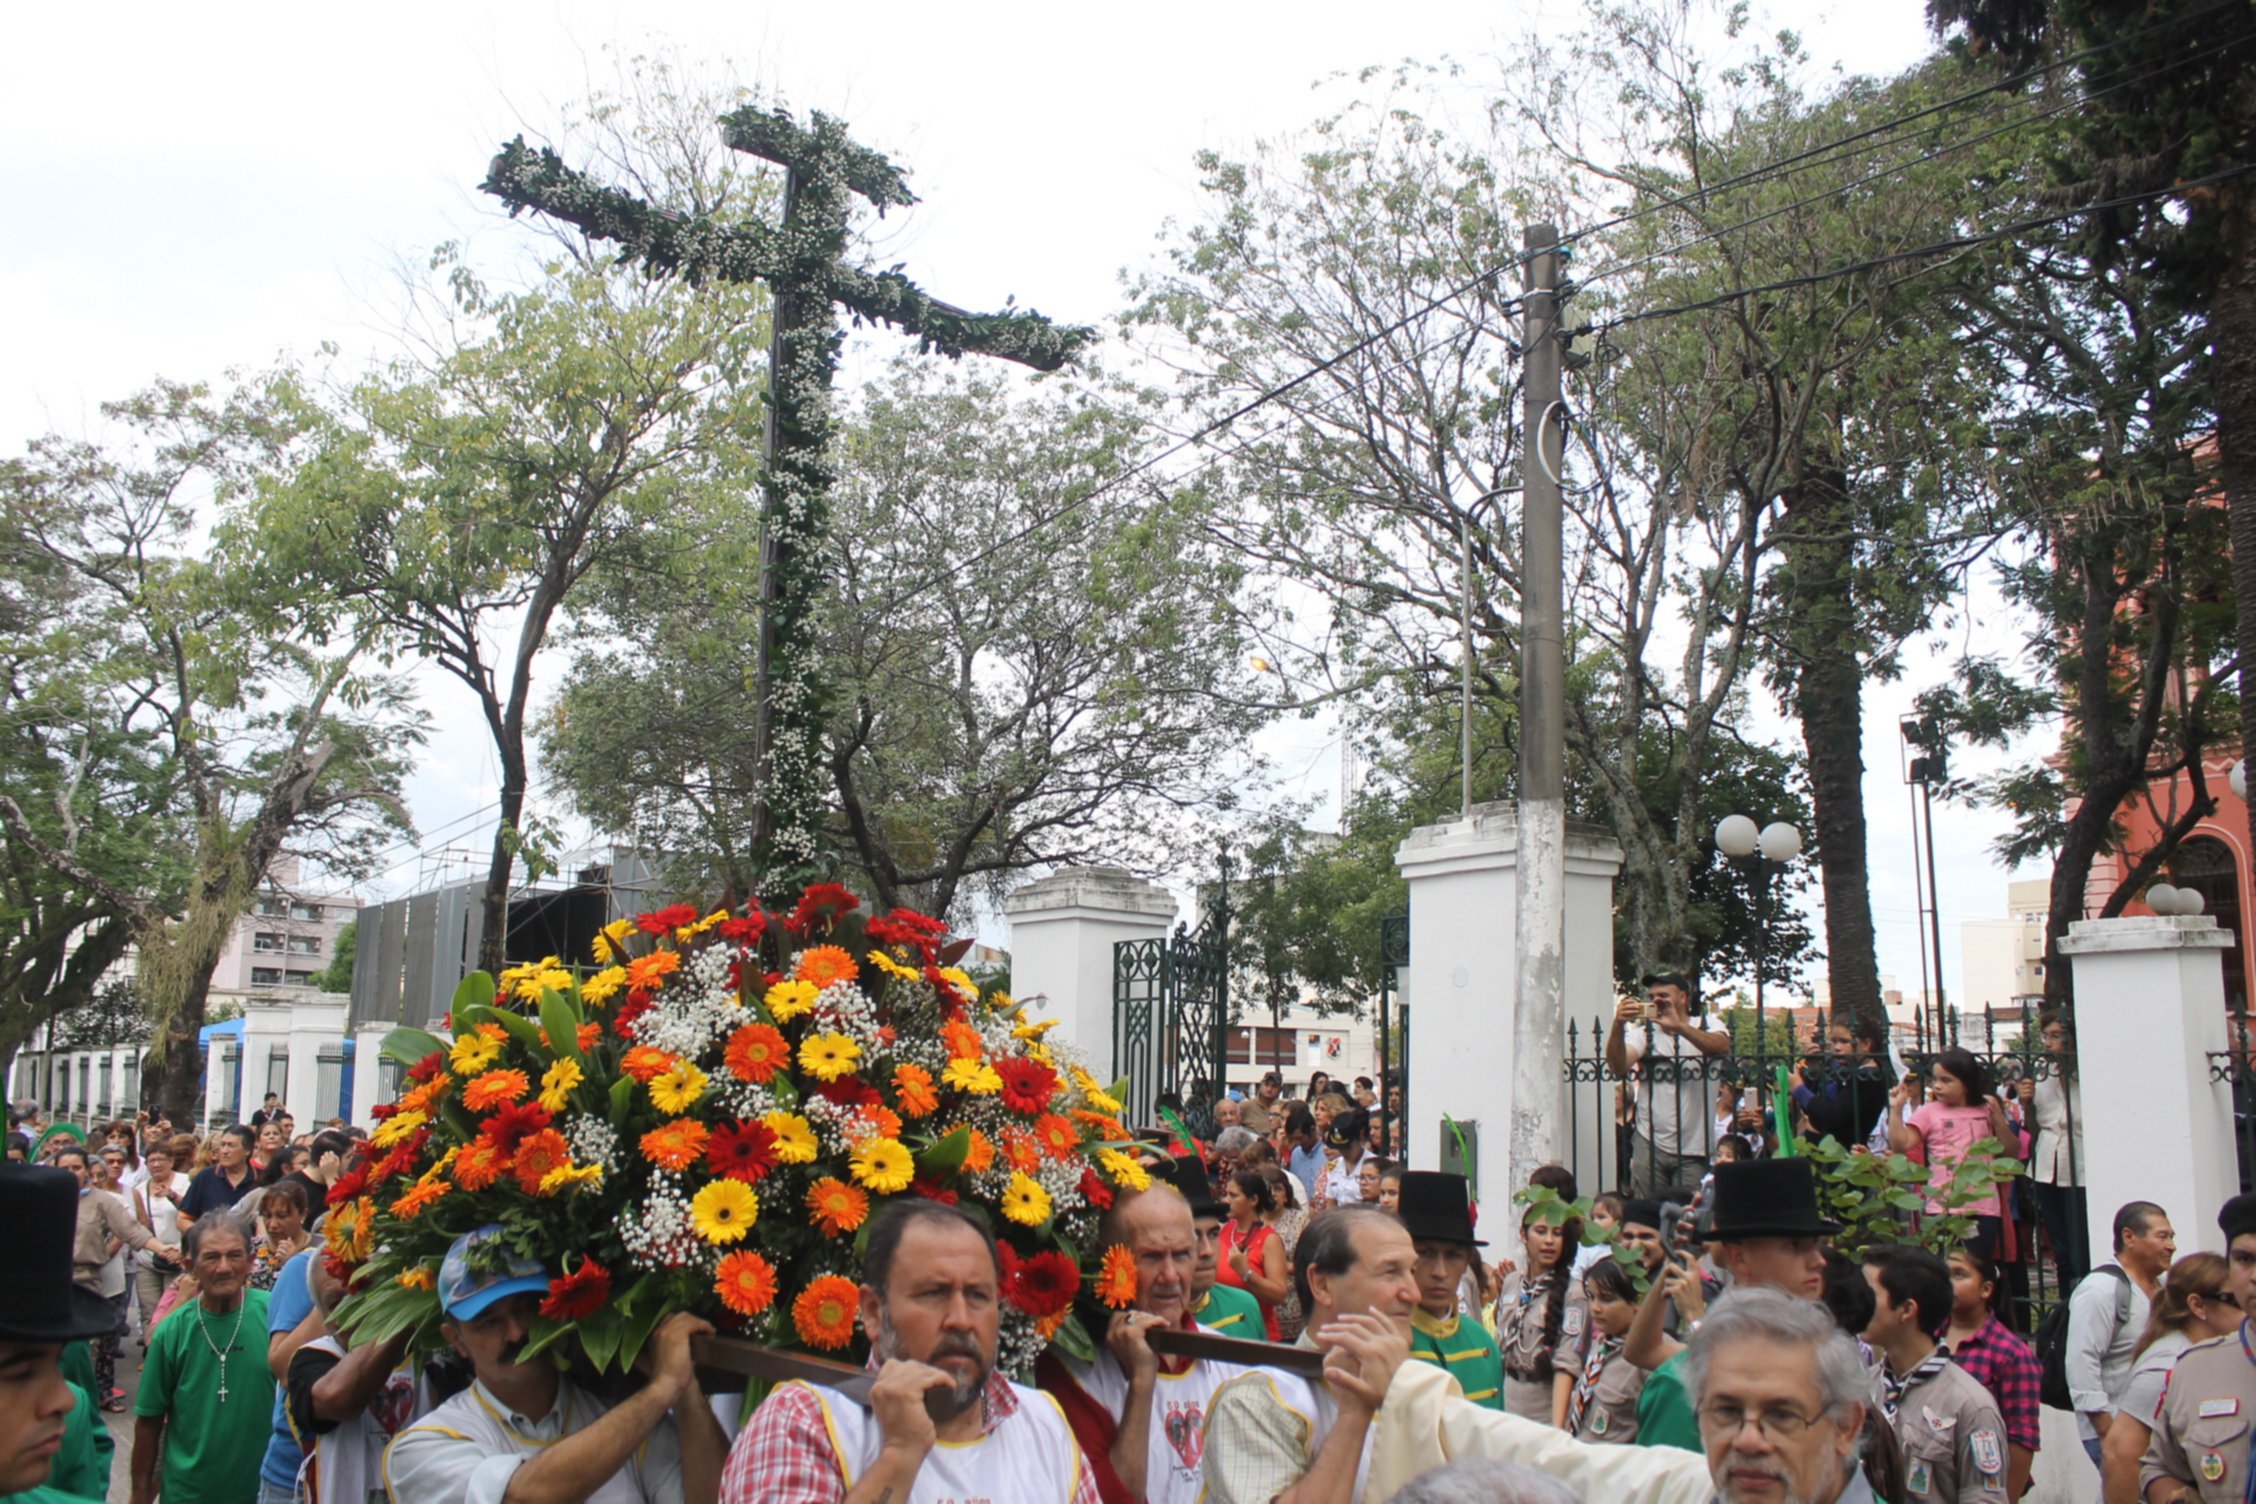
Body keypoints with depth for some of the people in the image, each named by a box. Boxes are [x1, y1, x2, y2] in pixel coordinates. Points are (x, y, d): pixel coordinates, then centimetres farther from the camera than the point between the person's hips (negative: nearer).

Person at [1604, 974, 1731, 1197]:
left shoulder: (1707, 1028, 4)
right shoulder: (1643, 1034, 6)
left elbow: (1721, 1046, -20)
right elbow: (1617, 1067, -11)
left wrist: (1679, 1026, -36)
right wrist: (1618, 1025, -28)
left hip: (1694, 1151, -1)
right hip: (1650, 1145, 1)